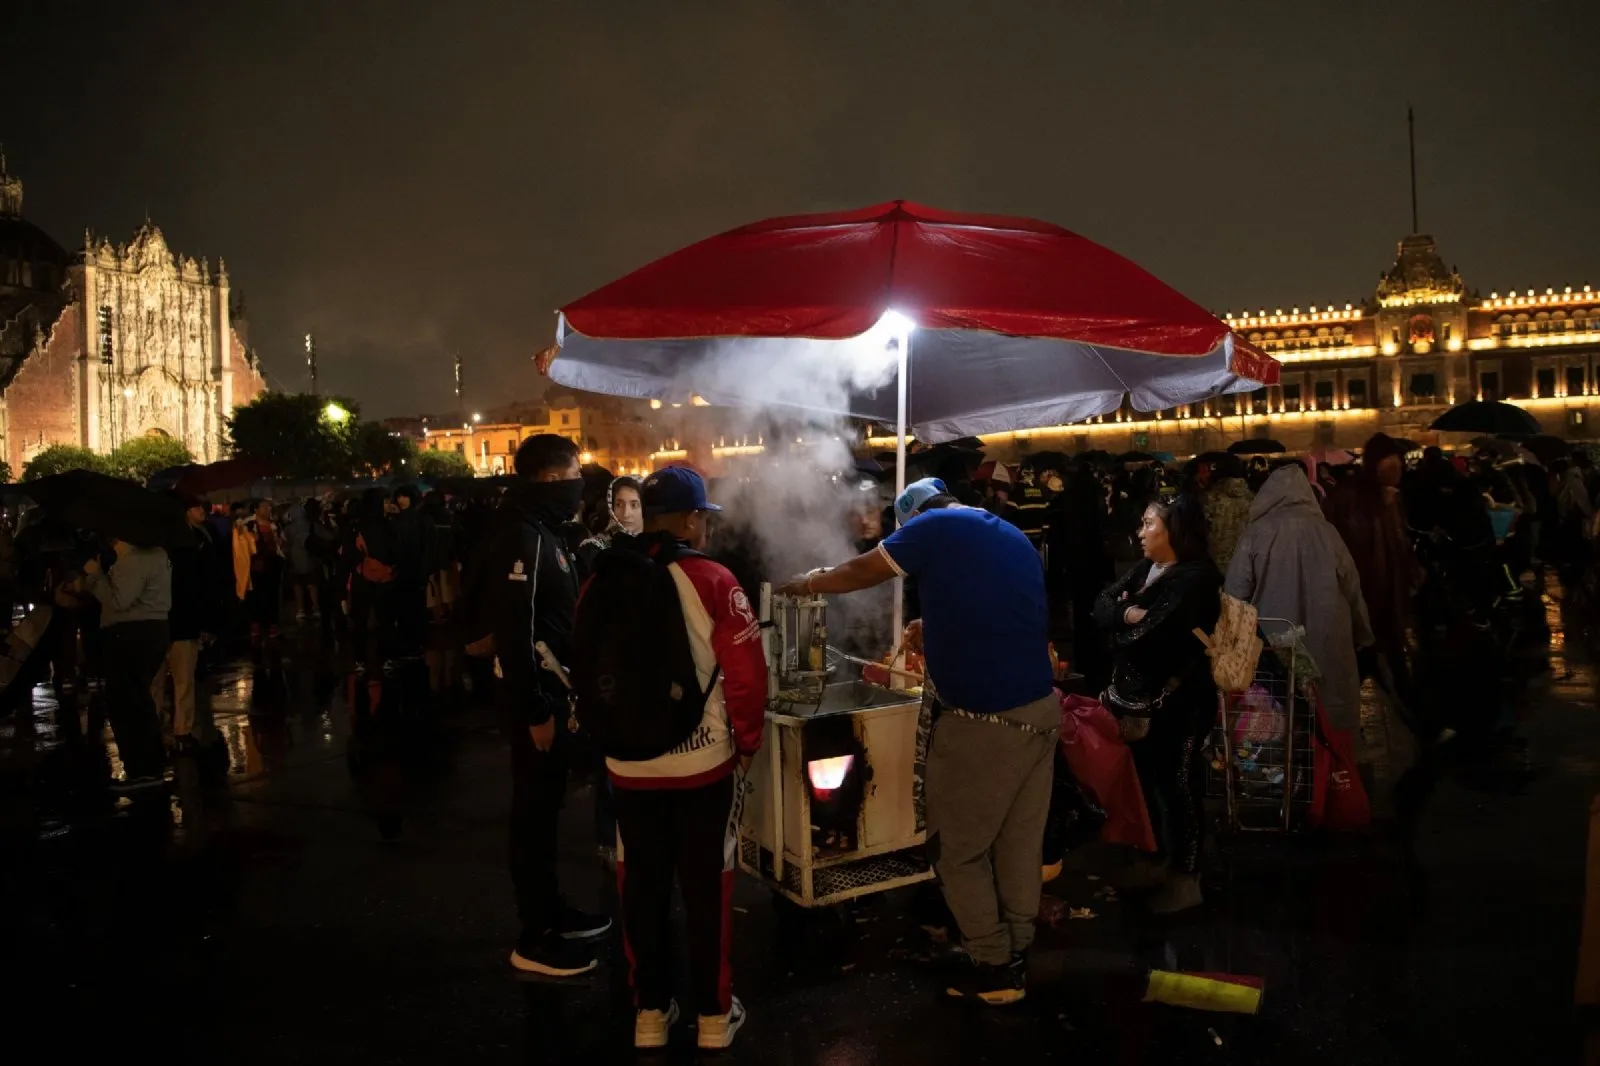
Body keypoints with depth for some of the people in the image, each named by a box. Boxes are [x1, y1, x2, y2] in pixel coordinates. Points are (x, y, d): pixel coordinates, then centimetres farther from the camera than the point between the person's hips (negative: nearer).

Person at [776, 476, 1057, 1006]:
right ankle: (1016, 957, 27)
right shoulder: (1015, 537, 15)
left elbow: (861, 572, 3)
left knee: (958, 848, 9)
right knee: (1021, 842, 16)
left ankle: (992, 968, 17)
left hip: (983, 721, -7)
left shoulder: (934, 526, -6)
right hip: (1040, 708, 8)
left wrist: (807, 583, 19)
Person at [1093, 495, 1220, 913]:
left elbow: (1151, 633, -27)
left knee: (1178, 784, 5)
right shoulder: (1144, 568, 9)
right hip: (1141, 697, 8)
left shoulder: (1195, 578, -19)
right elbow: (1102, 605, 0)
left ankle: (1187, 879, 20)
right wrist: (1127, 615, -18)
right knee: (1151, 779, 18)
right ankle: (1167, 860, 36)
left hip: (1177, 702, -8)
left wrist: (1124, 621, -9)